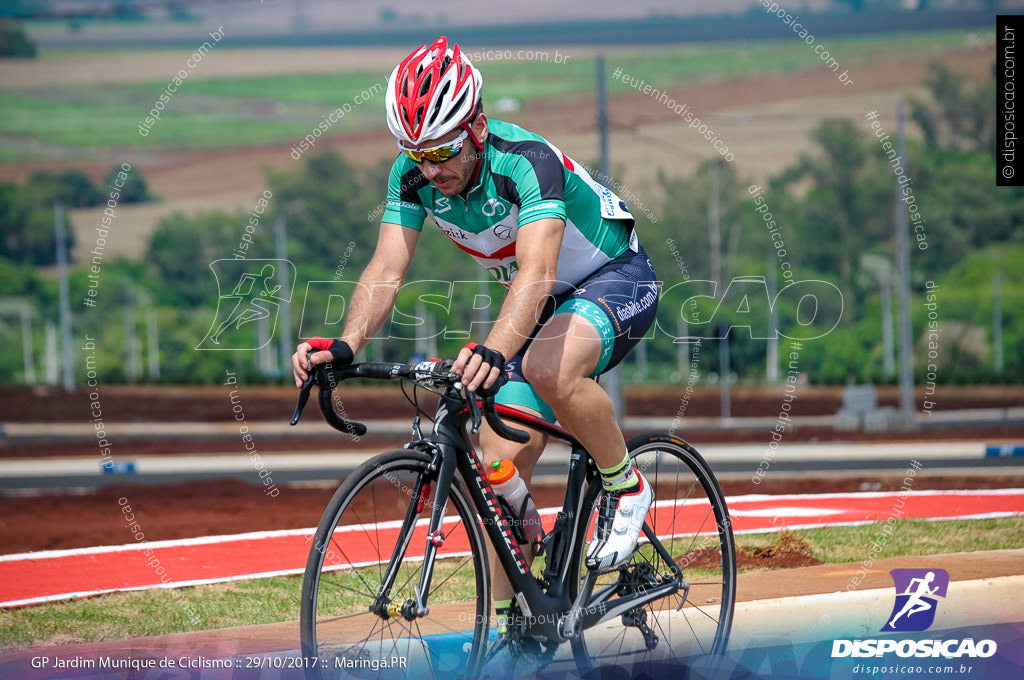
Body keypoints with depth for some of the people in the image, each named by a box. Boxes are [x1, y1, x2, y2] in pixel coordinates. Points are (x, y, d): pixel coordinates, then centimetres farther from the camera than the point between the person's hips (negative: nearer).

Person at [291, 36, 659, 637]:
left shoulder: (528, 161, -34)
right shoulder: (414, 175, -15)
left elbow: (536, 271, -48)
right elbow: (387, 270, -23)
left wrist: (494, 351, -65)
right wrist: (345, 346, -42)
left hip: (615, 280, -6)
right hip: (542, 305, 7)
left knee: (547, 369, -37)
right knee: (501, 466, -5)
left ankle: (626, 486, -12)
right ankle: (510, 623, 7)